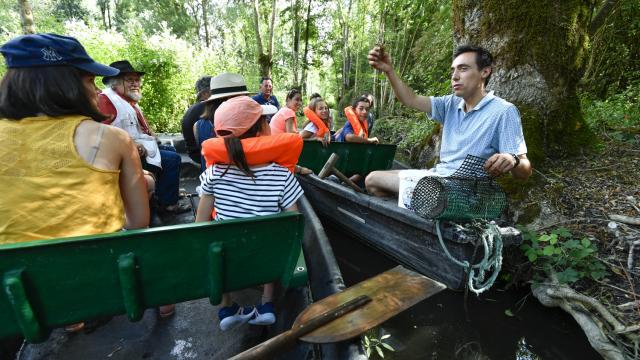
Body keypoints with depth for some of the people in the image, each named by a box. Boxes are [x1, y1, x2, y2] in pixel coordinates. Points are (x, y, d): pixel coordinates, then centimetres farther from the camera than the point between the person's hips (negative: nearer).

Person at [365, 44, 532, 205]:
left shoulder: (504, 111, -10)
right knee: (372, 180, 8)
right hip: (436, 175, 7)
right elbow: (411, 100, 2)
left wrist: (512, 160, -36)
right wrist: (389, 70, -11)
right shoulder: (451, 104, 10)